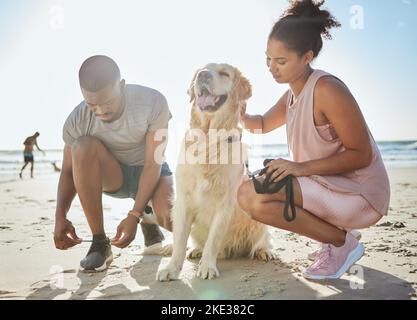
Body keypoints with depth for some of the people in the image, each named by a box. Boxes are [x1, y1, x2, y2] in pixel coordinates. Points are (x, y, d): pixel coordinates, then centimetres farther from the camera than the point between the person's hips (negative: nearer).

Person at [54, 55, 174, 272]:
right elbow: (69, 170, -9)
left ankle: (148, 217, 9)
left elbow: (153, 164, -25)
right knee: (84, 146, -32)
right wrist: (60, 217, -24)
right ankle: (99, 243, -21)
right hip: (112, 177, 2)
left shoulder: (153, 103, -26)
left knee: (172, 220, -33)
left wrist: (134, 216, -30)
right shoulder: (77, 121, -20)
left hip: (151, 173, -2)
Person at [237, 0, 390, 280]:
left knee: (252, 196, -22)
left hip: (359, 193, -9)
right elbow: (263, 124, 25)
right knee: (256, 186, 16)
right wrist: (241, 116, 3)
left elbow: (361, 155, -19)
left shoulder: (327, 89, -19)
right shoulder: (292, 95, 7)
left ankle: (343, 243, -5)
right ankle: (334, 238, 12)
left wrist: (302, 167, -25)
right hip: (327, 186, 9)